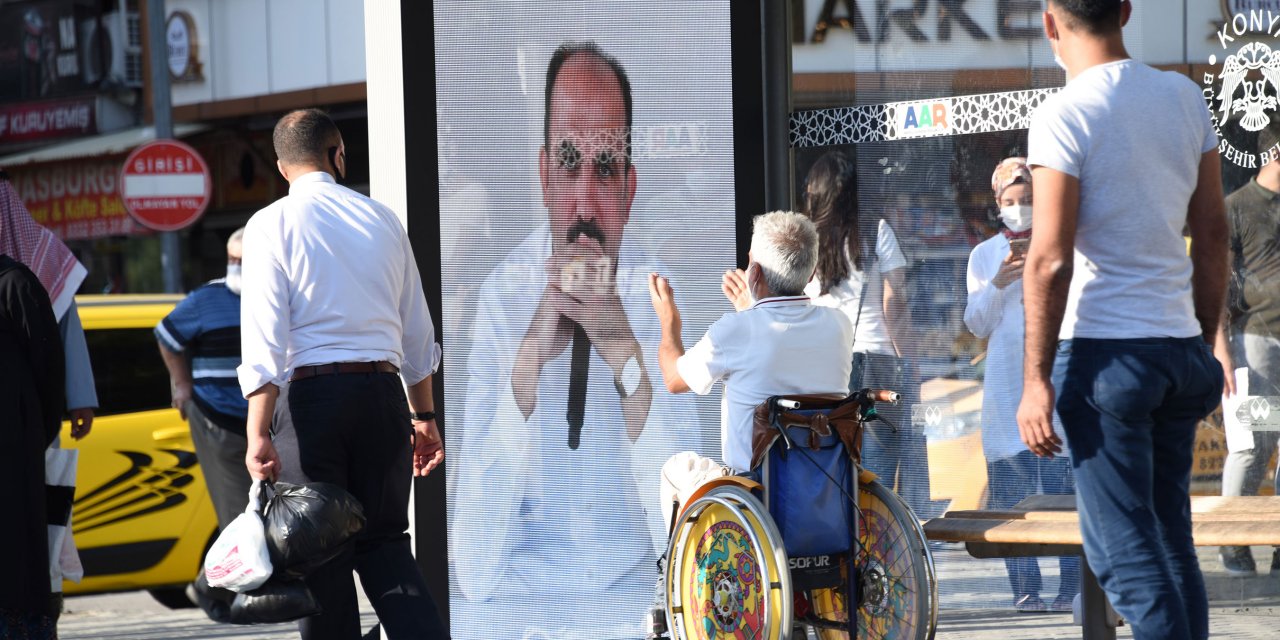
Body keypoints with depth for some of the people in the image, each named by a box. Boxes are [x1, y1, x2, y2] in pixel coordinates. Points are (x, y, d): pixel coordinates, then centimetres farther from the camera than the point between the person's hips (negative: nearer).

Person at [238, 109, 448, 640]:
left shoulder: (271, 225, -1)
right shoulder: (381, 219, 12)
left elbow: (265, 338, -10)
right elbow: (417, 331, 16)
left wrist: (259, 434, -12)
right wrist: (424, 415, 25)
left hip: (311, 394, -4)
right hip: (383, 390, 4)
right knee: (384, 543, 10)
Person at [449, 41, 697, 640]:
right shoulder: (502, 292, -5)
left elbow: (677, 530, -11)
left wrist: (627, 360, -22)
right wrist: (527, 364, -21)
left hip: (629, 587, 0)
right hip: (515, 585, 0)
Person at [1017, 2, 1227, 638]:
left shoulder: (1064, 115, -12)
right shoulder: (1185, 97, 6)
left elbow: (1050, 260, -15)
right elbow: (1213, 232, 11)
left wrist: (1036, 380, -11)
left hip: (1106, 352, -6)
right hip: (1180, 347, 6)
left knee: (1123, 550, -2)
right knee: (1172, 540, 14)